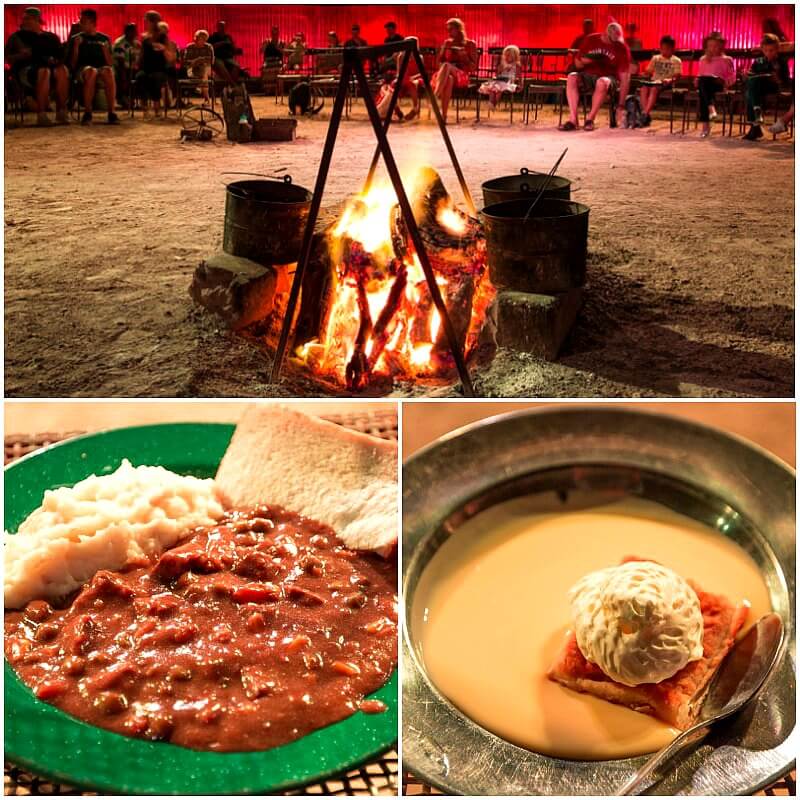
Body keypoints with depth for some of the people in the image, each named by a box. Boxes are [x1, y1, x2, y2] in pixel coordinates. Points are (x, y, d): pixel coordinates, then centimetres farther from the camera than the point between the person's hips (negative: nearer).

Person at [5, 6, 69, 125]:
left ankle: (61, 112, -30)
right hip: (25, 70, -3)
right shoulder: (17, 36, 15)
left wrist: (55, 60, -8)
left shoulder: (51, 37, 21)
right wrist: (21, 55, -12)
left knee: (62, 70, -31)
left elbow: (61, 56, 15)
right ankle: (41, 115, -42)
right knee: (44, 72, -37)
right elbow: (8, 58, 8)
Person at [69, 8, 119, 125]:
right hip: (82, 70, -1)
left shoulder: (104, 39, 18)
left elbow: (110, 64, 13)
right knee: (91, 71, -39)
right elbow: (72, 64, 8)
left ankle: (111, 113, -39)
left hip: (102, 67, 1)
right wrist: (76, 46, -3)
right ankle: (87, 113, -37)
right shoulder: (76, 39, 15)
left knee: (108, 71, -37)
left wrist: (105, 50, -4)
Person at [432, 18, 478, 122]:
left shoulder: (470, 44, 9)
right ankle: (444, 115, -55)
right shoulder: (447, 43, 19)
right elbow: (440, 62, 20)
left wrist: (464, 57, -11)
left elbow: (473, 67, 5)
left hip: (462, 76, -2)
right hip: (448, 74, 2)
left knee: (446, 65, -38)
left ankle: (434, 97, -53)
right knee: (448, 79, -40)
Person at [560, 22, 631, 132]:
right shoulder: (590, 40, -1)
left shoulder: (622, 48, -8)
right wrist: (586, 60, -17)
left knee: (602, 82, -39)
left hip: (609, 77, -3)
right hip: (587, 76, 3)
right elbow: (577, 63, 9)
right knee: (571, 77, -29)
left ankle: (590, 119, -28)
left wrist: (621, 105, -19)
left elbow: (625, 77, -11)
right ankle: (573, 120, -35)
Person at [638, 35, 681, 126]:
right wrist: (646, 74, -4)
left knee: (654, 88, -37)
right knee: (644, 88, -30)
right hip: (654, 81, 4)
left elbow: (677, 75, -3)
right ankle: (647, 116, -36)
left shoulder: (676, 61, 8)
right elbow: (648, 71, 21)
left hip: (666, 83, -4)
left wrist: (671, 79, -24)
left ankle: (645, 114, -44)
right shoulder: (655, 58, 22)